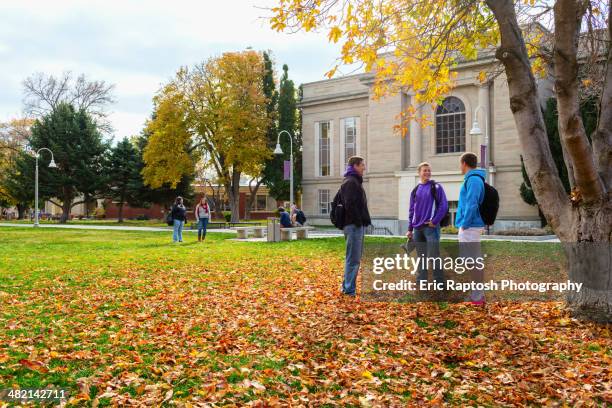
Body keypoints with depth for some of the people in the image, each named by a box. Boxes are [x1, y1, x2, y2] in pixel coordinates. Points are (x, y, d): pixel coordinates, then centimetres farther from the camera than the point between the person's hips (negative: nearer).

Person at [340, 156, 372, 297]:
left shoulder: (355, 181, 20)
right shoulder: (350, 182, -12)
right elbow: (350, 204, -21)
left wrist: (364, 221, 15)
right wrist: (359, 221, -17)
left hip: (358, 225, 11)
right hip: (354, 225, -11)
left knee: (356, 258, 15)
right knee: (353, 259, -7)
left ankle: (348, 287, 22)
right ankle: (349, 289, -3)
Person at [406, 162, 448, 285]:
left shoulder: (436, 187, 1)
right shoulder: (415, 190, 14)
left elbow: (443, 206, -6)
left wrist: (434, 221, -13)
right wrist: (410, 229, 11)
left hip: (431, 227, -5)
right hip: (417, 228, 5)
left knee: (433, 256, -9)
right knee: (421, 257, 9)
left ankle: (439, 282, 0)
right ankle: (421, 281, 16)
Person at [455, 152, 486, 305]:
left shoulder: (473, 179, -14)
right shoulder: (473, 179, 17)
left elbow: (472, 204, -22)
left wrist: (465, 224, -18)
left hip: (469, 226, -10)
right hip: (470, 226, 10)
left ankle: (477, 297, -1)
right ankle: (478, 294, 21)